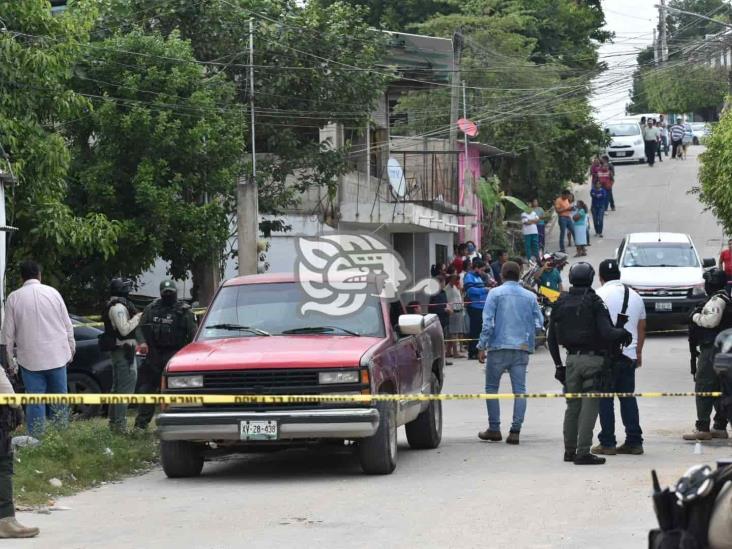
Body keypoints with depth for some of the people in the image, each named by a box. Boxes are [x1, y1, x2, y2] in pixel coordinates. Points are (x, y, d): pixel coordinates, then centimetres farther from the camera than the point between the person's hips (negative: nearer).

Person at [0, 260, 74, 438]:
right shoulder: (52, 293, -2)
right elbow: (67, 325, 4)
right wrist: (71, 348, 15)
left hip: (30, 358, -1)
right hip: (57, 356, 1)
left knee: (35, 402, 2)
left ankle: (37, 438, 0)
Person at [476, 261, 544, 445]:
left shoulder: (495, 293, -2)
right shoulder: (530, 296, 7)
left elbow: (488, 322, -8)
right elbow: (539, 322, 8)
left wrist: (482, 346, -3)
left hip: (499, 347, -3)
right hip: (522, 349, 3)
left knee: (492, 387, 9)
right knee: (519, 389, 3)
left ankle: (494, 429, 8)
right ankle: (515, 431, -3)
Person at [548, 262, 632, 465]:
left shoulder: (560, 303, 6)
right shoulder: (594, 303, -10)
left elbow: (552, 338, 10)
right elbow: (606, 333, -17)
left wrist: (558, 364, 17)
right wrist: (623, 334, 3)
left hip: (572, 359, 5)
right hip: (593, 358, -5)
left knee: (572, 406, 15)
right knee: (589, 407, -2)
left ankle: (569, 450, 19)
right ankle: (583, 452, -5)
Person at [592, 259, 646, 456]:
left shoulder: (600, 295, -6)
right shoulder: (635, 296, 12)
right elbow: (642, 328, 18)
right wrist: (638, 352, 26)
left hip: (606, 354, -5)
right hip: (629, 355, 5)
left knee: (605, 398, 0)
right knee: (628, 397, 10)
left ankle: (607, 443, -2)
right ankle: (634, 442, 8)